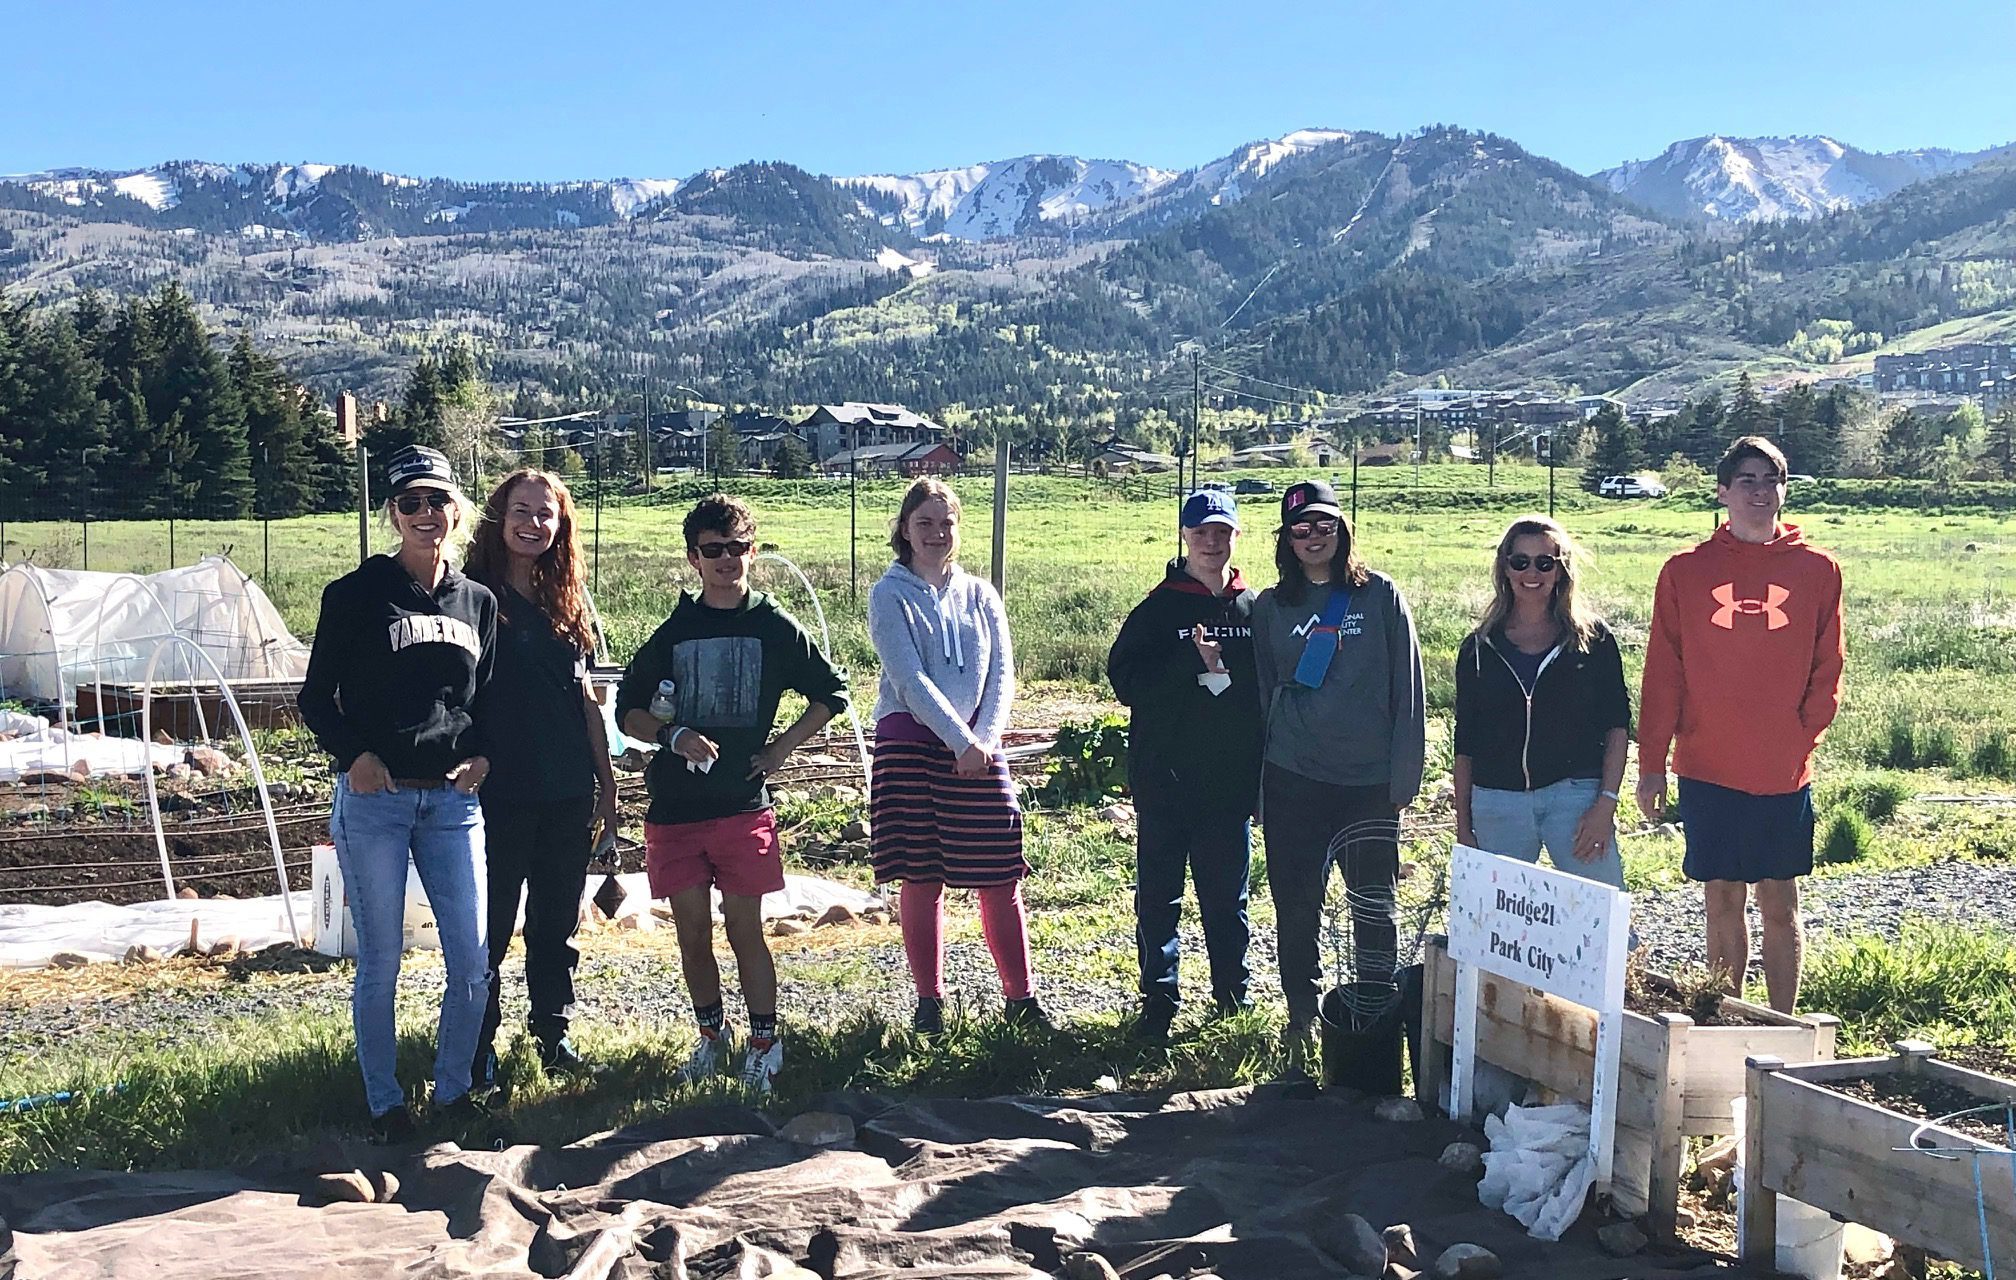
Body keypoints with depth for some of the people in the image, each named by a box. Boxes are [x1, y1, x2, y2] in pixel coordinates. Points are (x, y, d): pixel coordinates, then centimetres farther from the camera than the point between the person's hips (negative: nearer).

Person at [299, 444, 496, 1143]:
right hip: (373, 800, -3)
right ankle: (385, 1102, 19)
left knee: (472, 961, 3)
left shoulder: (479, 602, 10)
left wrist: (482, 755, 2)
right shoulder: (356, 594, -1)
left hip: (453, 799, 3)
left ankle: (452, 1087, 22)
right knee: (380, 963, 4)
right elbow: (316, 697, 2)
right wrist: (353, 755, -13)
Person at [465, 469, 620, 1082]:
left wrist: (607, 786, 13)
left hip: (568, 795, 5)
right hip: (499, 795, -5)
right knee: (490, 927, 3)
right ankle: (479, 1047, 14)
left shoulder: (567, 601, 10)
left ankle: (554, 1032, 25)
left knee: (557, 924, 13)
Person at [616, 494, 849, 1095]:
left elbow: (831, 692, 10)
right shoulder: (674, 631, 6)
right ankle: (712, 1035, 25)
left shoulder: (775, 627, 1)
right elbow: (629, 710, 10)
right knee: (692, 932, 7)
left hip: (743, 803, -2)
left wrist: (781, 747, 2)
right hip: (675, 807, 2)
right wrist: (675, 736, -8)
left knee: (745, 928, -1)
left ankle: (764, 1045, 9)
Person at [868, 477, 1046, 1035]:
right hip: (910, 744, -3)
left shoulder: (980, 595, 11)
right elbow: (910, 678, -10)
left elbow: (1003, 674, 5)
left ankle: (1021, 998, 11)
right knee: (921, 880, 1)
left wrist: (985, 738, -10)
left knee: (1001, 878, 1)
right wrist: (960, 741, -16)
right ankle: (929, 1002, 13)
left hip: (977, 748, 3)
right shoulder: (890, 596, 0)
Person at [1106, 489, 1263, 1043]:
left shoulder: (1256, 609, 6)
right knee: (1159, 894, 5)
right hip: (1165, 777, -2)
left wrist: (1225, 676, -9)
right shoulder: (1160, 607, -1)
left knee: (1227, 895, 12)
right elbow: (1126, 679, -10)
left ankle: (1232, 994, 24)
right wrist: (1195, 665, -17)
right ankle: (1159, 1001, 14)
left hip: (1231, 779, 2)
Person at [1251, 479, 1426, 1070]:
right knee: (1296, 907, 6)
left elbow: (1408, 692, 2)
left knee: (1373, 909, -3)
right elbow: (1263, 694, 13)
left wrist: (1404, 776, -3)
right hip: (1293, 780, 2)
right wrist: (1260, 784, 9)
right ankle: (1302, 1021, 20)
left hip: (1369, 782, -2)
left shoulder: (1381, 596, 2)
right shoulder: (1271, 607, 8)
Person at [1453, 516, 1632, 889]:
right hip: (1497, 805, 2)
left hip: (1576, 796, -2)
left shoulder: (1592, 638, 5)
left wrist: (1606, 803, -8)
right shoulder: (1479, 647, 10)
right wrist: (1463, 828, 8)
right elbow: (1465, 746, 11)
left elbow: (1617, 725, 3)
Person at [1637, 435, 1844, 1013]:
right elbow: (1662, 674, 3)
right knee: (1723, 902, 8)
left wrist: (1804, 734, -7)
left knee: (1780, 905, 7)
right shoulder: (1685, 571, 2)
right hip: (1708, 770, 0)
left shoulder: (1818, 570, 3)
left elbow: (1828, 669, 6)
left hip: (1785, 772, 0)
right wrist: (1652, 763, -1)